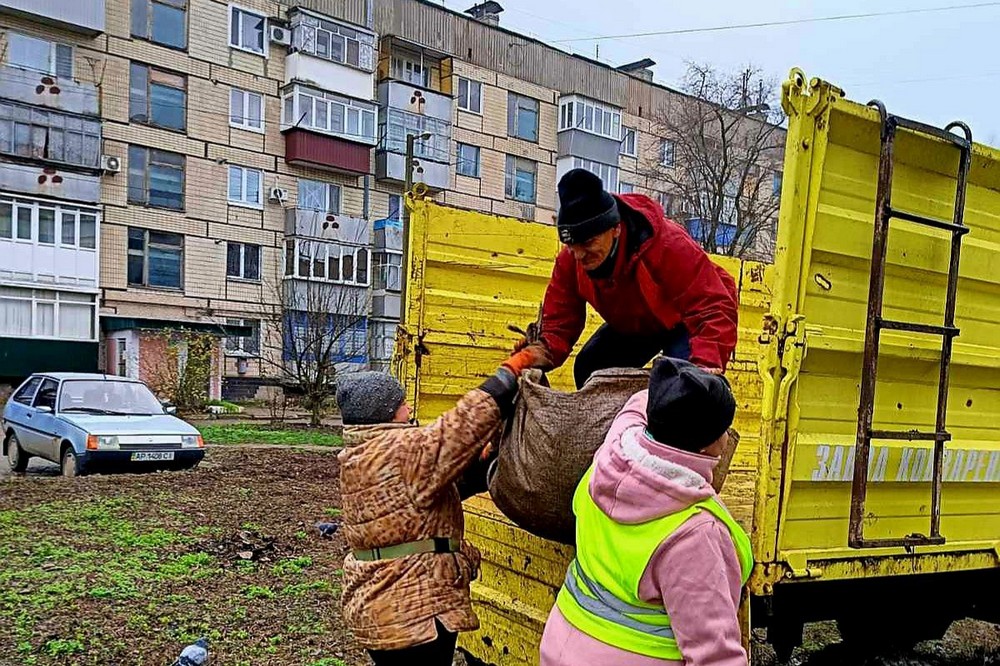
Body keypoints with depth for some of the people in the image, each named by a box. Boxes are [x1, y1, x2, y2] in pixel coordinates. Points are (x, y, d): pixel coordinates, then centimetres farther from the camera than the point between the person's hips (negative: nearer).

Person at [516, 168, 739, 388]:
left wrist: (706, 365, -58)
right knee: (588, 370, -8)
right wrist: (545, 351, -44)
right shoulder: (569, 260, -24)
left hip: (686, 321, -5)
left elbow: (715, 309, -42)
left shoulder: (669, 245, -40)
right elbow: (559, 321, -20)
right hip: (631, 325, 5)